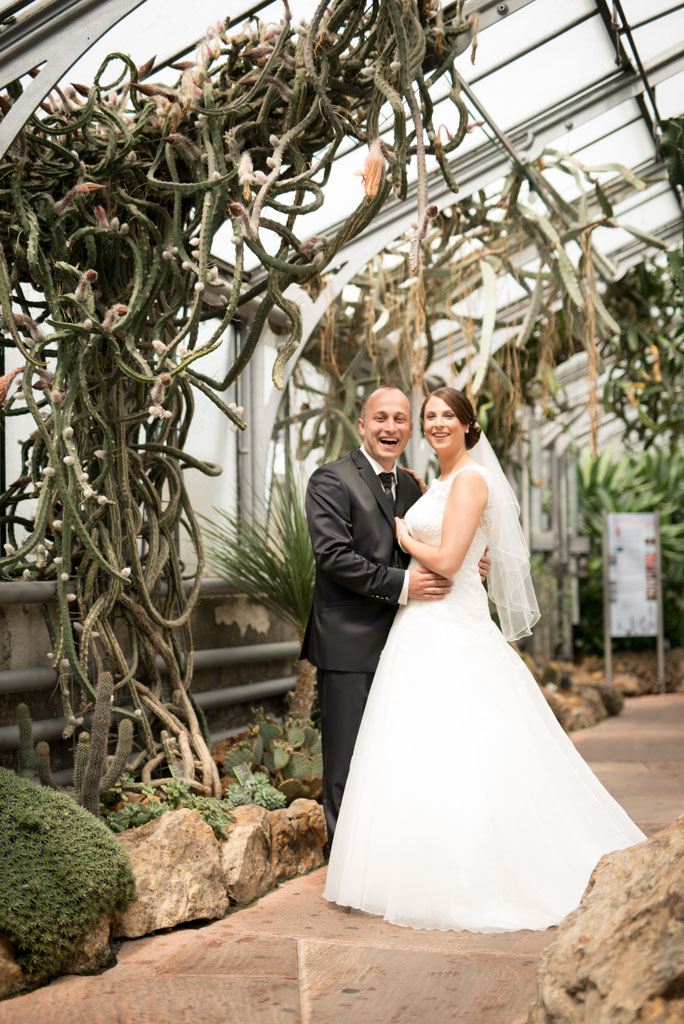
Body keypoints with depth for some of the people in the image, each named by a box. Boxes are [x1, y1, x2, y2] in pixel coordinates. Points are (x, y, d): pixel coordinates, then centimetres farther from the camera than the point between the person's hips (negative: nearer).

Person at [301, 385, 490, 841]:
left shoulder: (411, 486, 16)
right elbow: (334, 556, -16)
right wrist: (400, 585, -21)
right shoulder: (332, 480, -6)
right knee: (350, 765, -2)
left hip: (398, 644, 7)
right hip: (350, 643, -7)